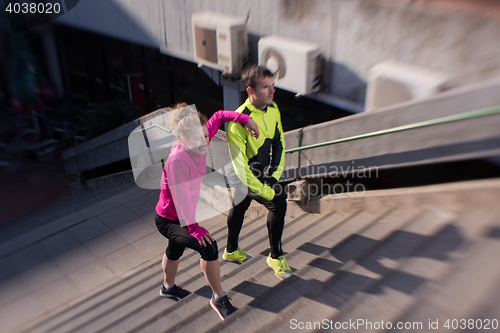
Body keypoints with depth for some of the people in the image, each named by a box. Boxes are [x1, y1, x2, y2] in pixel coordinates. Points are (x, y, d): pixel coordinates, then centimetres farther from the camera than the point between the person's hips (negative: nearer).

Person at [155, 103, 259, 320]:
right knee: (208, 246, -24)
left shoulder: (198, 145, -15)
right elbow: (182, 197, -37)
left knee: (175, 250, 31)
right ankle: (219, 298, -5)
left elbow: (218, 117, -2)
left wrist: (246, 120, -10)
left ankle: (168, 287, 59)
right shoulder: (177, 160, -35)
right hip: (168, 220, -9)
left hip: (183, 216, 9)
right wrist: (193, 228, -37)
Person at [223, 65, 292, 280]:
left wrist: (275, 176, -5)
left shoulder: (273, 109, -7)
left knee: (240, 206, 23)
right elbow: (240, 164, -30)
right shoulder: (238, 120, -31)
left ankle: (231, 251, 44)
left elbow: (279, 143, 3)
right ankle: (275, 256, 4)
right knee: (278, 202, -16)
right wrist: (264, 191, -26)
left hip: (263, 173, 8)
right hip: (244, 176, -7)